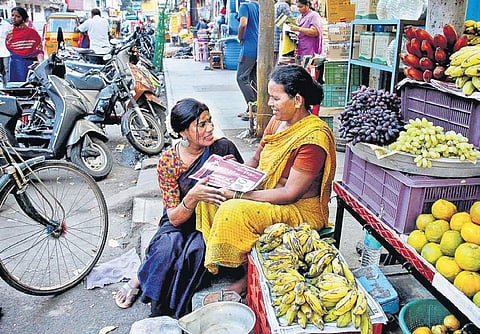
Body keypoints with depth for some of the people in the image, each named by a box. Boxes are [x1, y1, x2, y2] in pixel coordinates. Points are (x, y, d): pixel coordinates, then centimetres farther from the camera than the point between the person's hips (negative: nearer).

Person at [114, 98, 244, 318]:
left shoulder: (224, 148, -9)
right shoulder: (168, 161, -10)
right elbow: (175, 218, -14)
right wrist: (192, 197, -35)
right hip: (182, 223, 0)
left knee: (195, 249, -31)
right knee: (167, 247, -31)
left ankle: (140, 280, -5)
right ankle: (160, 312, -4)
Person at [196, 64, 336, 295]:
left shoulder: (313, 138, -23)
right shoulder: (277, 121, 3)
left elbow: (290, 193, -24)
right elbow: (256, 160, 14)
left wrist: (240, 195, -24)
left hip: (301, 210, -9)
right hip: (265, 194, 9)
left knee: (234, 212, -29)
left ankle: (249, 278, -4)